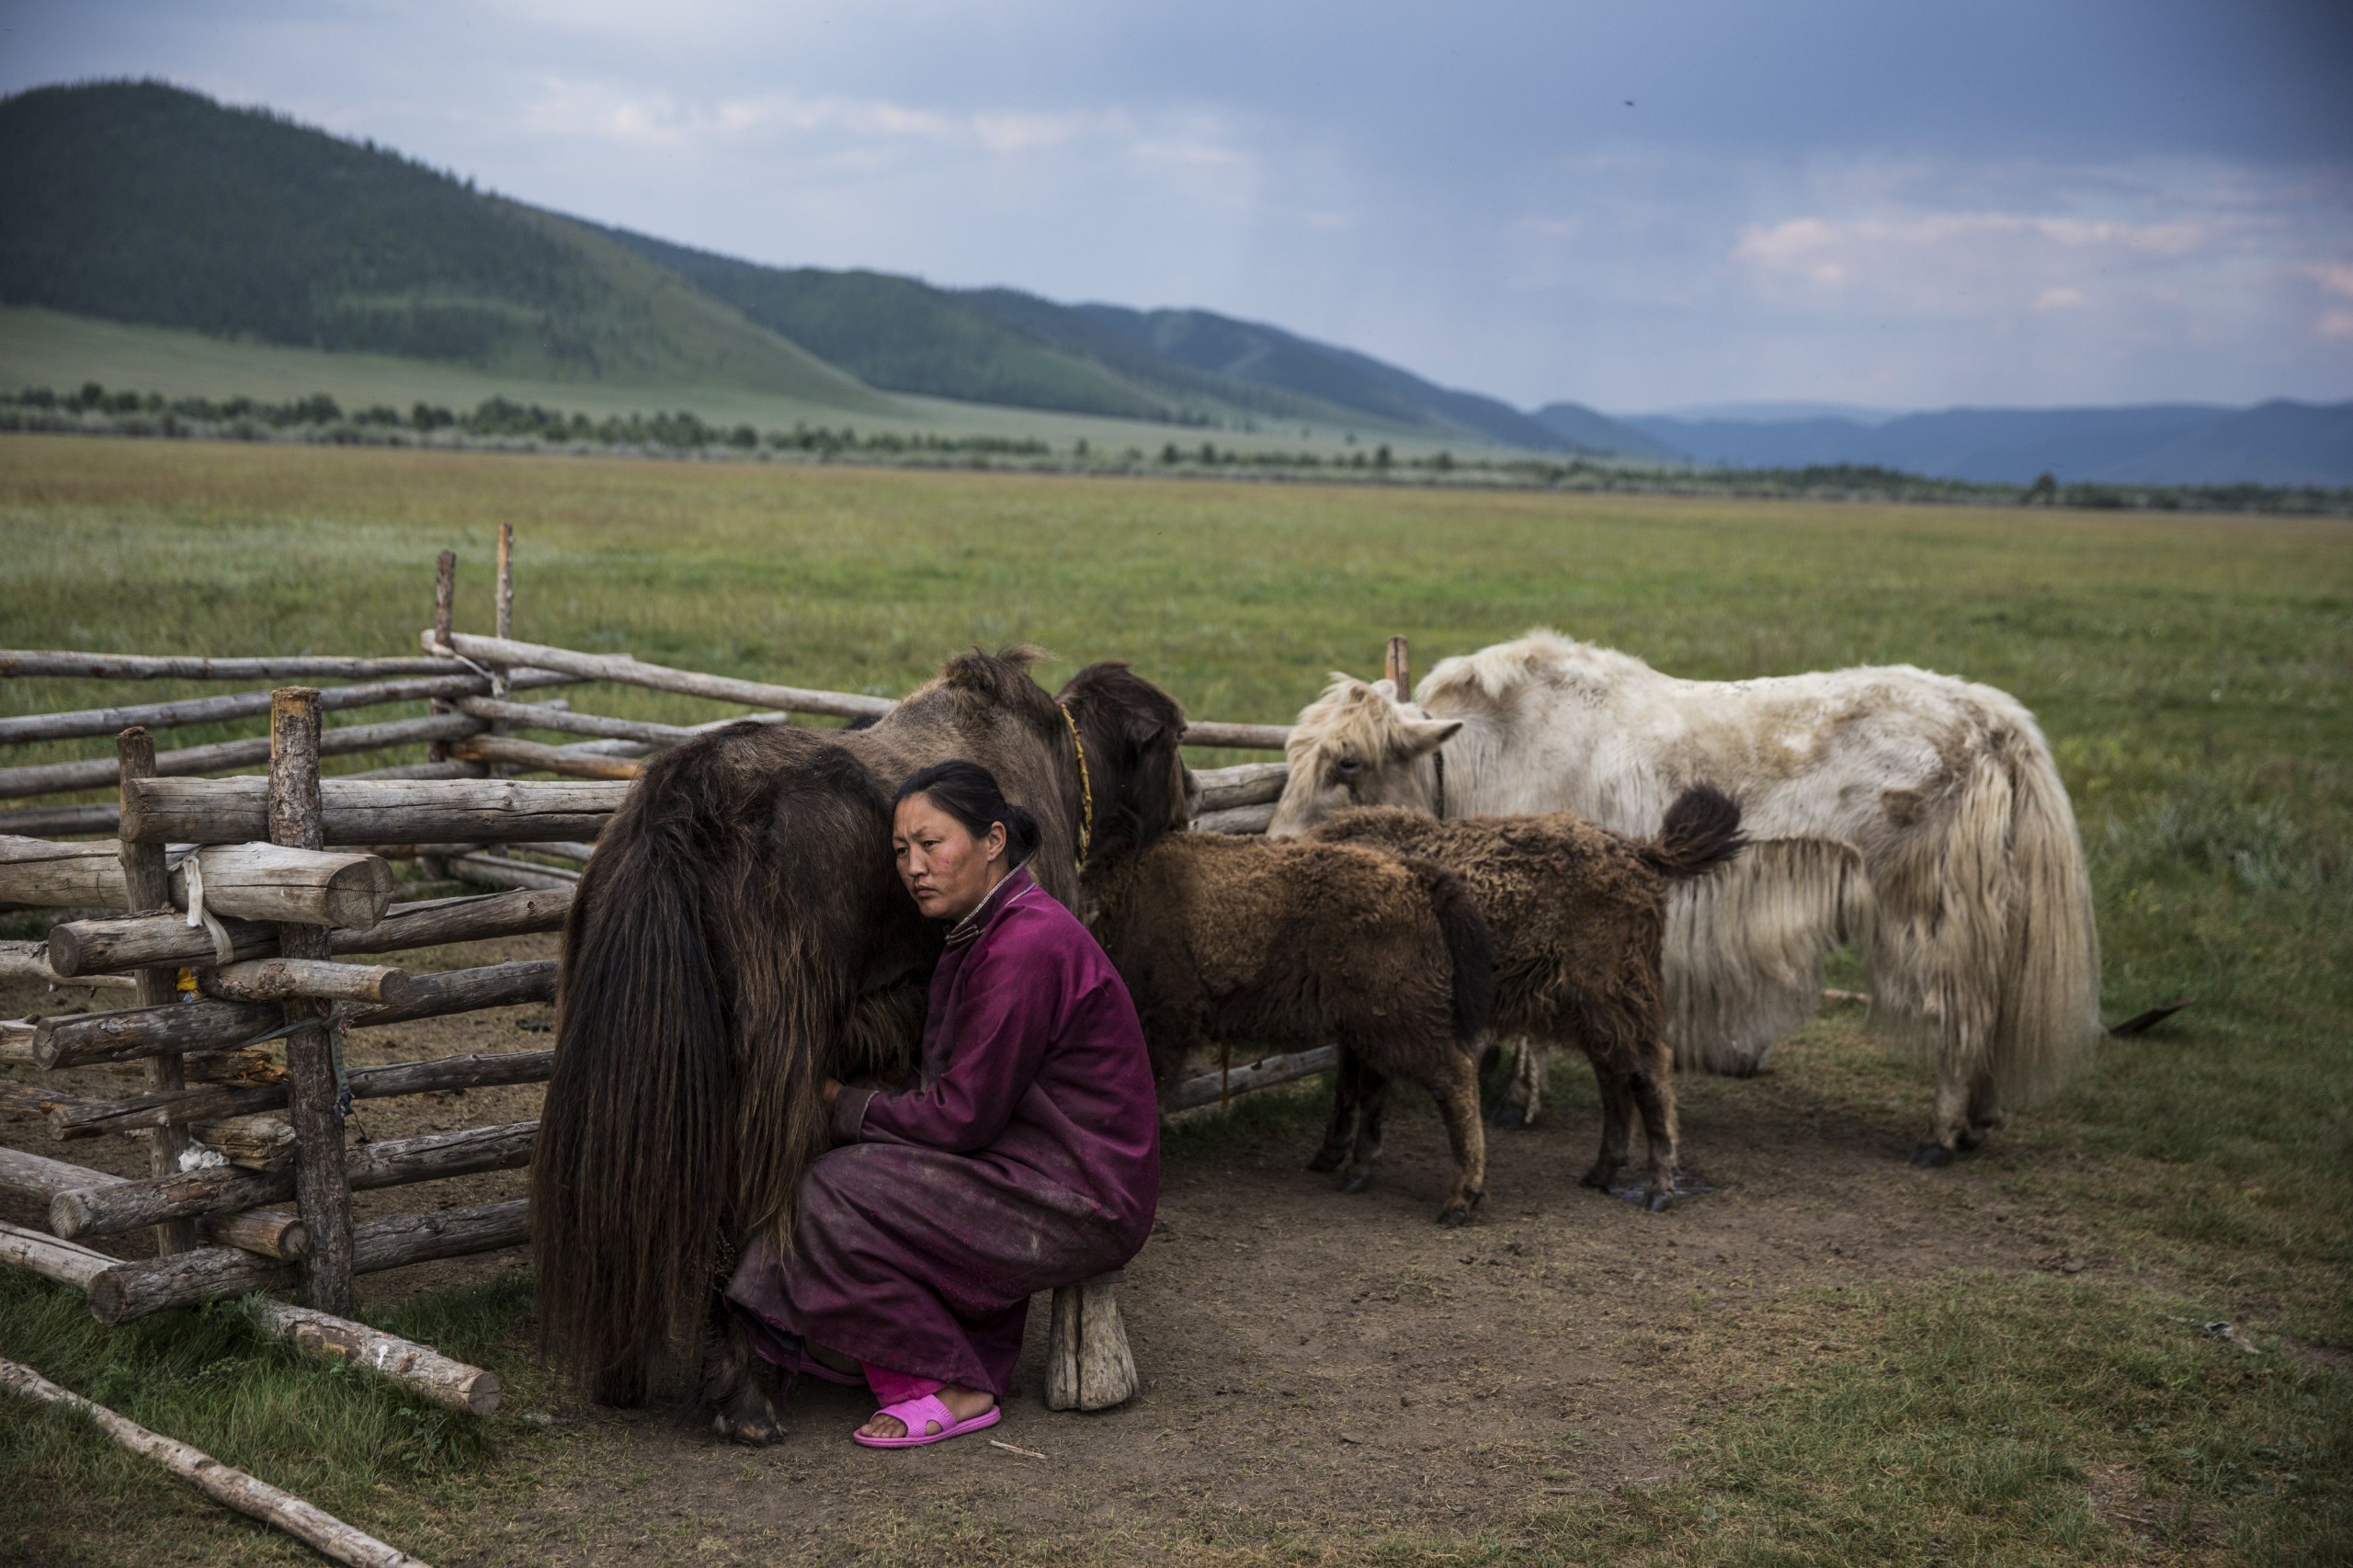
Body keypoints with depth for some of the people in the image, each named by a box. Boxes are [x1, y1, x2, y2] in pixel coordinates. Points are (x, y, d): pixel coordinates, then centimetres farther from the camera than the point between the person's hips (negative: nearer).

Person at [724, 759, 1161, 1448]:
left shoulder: (1027, 947, -21)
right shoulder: (979, 937, 11)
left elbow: (963, 1117, -19)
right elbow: (955, 1097, 13)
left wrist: (843, 1105, -7)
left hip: (1080, 1204, -10)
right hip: (1030, 1168, 10)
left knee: (832, 1202, -15)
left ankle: (955, 1389, -2)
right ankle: (982, 1358, 11)